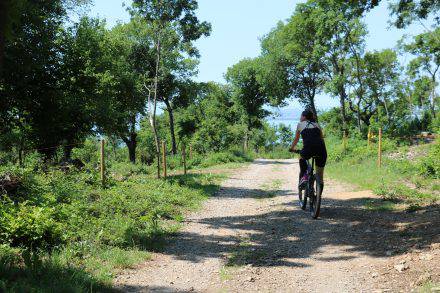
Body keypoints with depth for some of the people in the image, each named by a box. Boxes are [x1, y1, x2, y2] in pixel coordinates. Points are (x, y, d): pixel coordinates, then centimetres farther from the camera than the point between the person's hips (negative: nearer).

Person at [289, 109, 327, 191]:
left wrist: (292, 148, 44)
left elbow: (296, 139, 28)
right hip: (321, 149, 3)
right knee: (320, 175, 14)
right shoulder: (317, 124, 27)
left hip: (308, 148, -2)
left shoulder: (300, 124, 20)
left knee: (302, 158, 33)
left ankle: (303, 176, 13)